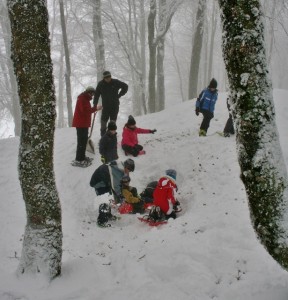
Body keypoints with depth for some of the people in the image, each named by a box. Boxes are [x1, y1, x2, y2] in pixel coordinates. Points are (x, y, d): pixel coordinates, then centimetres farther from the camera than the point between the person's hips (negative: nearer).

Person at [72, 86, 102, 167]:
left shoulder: (85, 99, 18)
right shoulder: (82, 99, -16)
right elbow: (85, 110, -25)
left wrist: (94, 108, 4)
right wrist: (95, 108, -21)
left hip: (84, 123, 11)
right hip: (81, 123, -11)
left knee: (84, 140, 17)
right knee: (81, 141, -11)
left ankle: (82, 157, 28)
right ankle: (78, 160, -10)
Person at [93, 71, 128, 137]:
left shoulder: (115, 82, -4)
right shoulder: (101, 84, -3)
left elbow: (125, 86, 7)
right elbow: (96, 94, 3)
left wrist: (119, 95, 4)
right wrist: (95, 104, -2)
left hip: (115, 106, 0)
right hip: (105, 106, 0)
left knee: (113, 121, 4)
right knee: (104, 120, -1)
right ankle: (103, 136, 9)